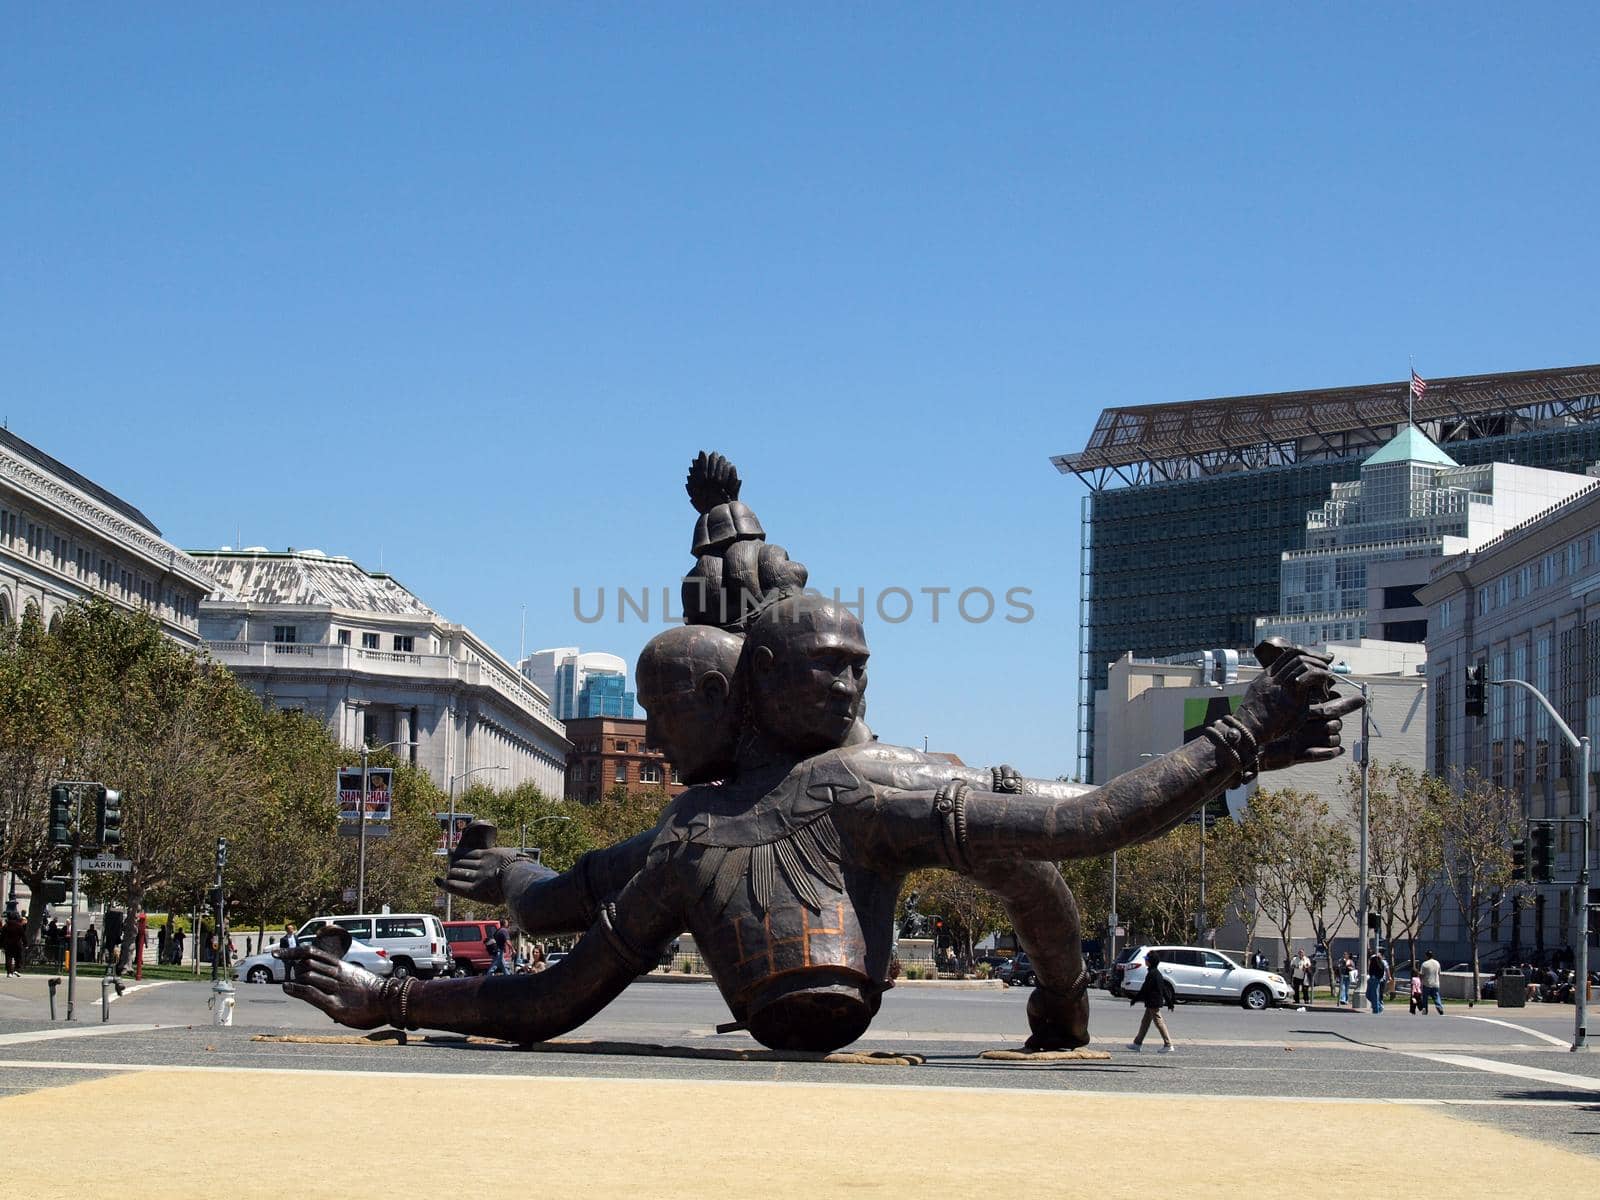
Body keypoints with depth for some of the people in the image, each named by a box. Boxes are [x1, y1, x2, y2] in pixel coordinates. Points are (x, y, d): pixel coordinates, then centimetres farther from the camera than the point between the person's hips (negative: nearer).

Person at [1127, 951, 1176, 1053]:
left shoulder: (1152, 973, -18)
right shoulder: (1157, 973, 12)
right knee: (1145, 1022, 15)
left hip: (1153, 1002, -10)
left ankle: (1168, 1045, -5)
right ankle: (1137, 1043, 22)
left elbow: (1144, 989, -19)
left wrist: (1135, 999, -12)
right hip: (1152, 1003, 10)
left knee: (1159, 1023, -6)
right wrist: (1169, 1001, 22)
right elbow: (1164, 989, 18)